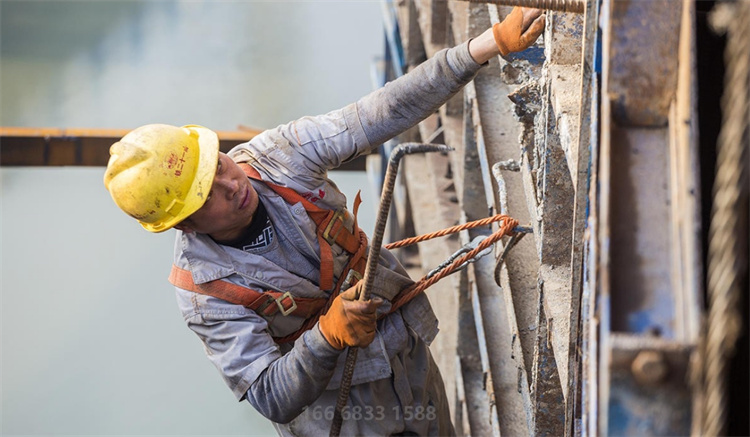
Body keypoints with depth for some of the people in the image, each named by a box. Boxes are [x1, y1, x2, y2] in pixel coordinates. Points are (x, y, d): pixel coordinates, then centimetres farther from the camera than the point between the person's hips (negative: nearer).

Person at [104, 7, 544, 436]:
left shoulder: (275, 157, -18)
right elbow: (273, 400, -26)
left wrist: (492, 42, -34)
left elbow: (384, 113, -25)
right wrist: (331, 332, -43)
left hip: (408, 352, 4)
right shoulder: (204, 291, -26)